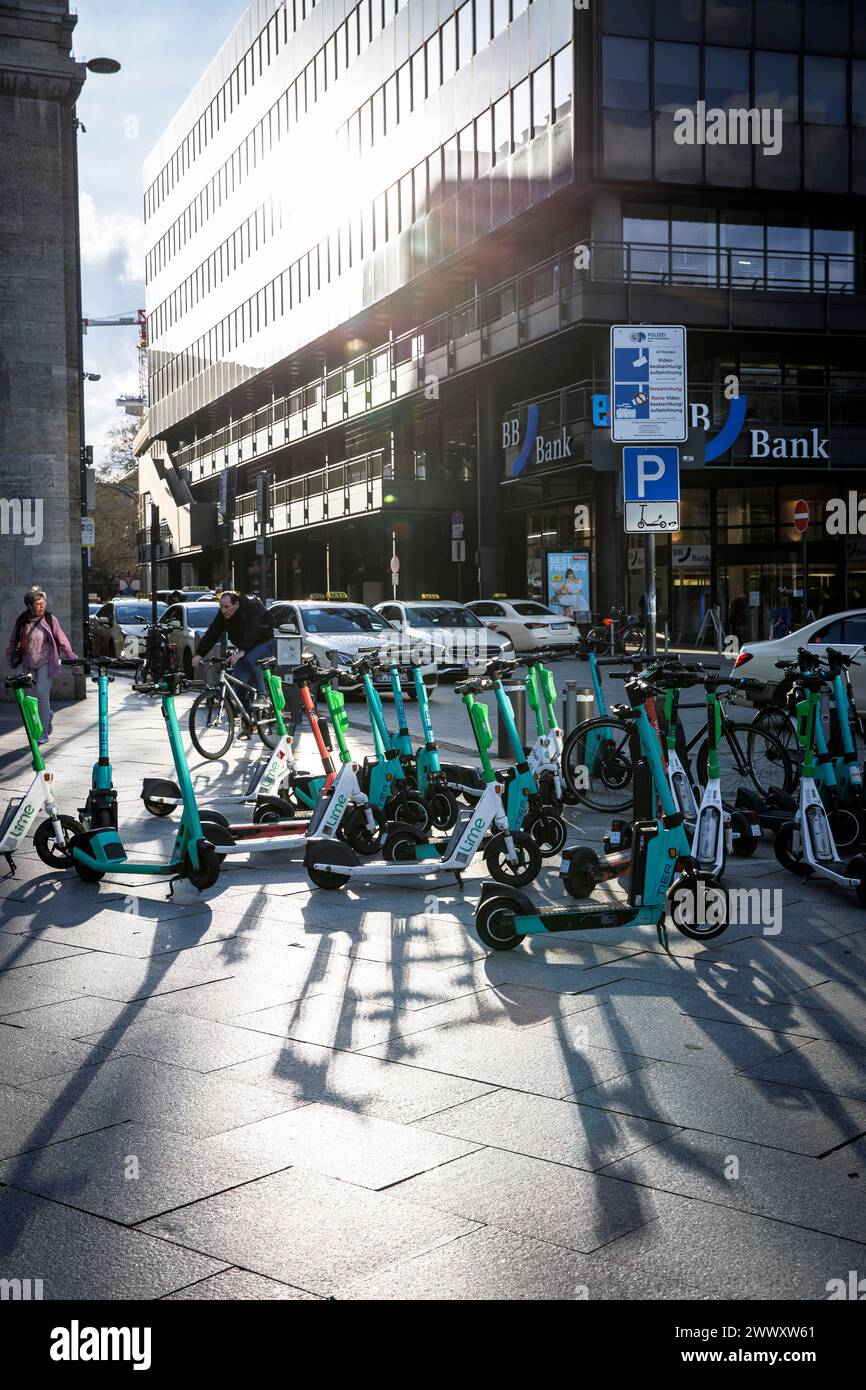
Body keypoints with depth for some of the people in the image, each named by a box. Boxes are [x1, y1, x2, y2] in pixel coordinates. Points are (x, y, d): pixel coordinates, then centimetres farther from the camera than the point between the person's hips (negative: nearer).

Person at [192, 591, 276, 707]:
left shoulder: (253, 609, -25)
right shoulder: (223, 614, -7)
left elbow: (252, 632, -38)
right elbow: (211, 634, -11)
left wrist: (242, 652, -52)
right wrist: (199, 654, -23)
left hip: (265, 643, -6)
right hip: (245, 648, 6)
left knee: (250, 659, -35)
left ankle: (261, 695, -25)